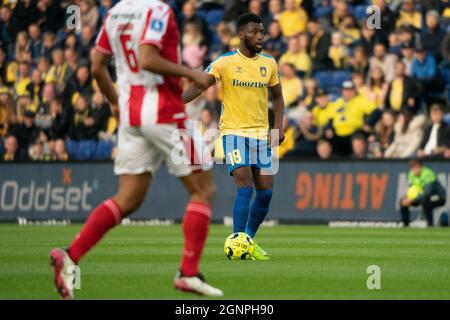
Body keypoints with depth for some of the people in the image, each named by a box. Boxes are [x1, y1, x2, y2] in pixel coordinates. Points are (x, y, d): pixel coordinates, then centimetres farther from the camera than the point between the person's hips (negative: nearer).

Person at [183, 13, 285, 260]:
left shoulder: (269, 64, 6)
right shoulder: (224, 63, -7)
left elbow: (277, 97, 16)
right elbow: (198, 86, -16)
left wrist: (278, 126, 1)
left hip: (261, 134, 4)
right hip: (234, 131, -4)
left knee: (266, 192, 2)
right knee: (245, 186, -19)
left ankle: (249, 240, 22)